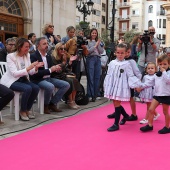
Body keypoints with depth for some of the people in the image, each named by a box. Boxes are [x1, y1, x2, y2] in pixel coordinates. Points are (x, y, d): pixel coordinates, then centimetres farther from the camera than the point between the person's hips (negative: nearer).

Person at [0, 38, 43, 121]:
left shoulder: (27, 55, 3)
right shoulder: (10, 56, -15)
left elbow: (31, 72, 3)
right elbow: (14, 73, -25)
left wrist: (36, 67, -18)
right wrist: (29, 67, -31)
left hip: (22, 79, 6)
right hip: (11, 80, -6)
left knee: (36, 88, -20)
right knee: (28, 89, -31)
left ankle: (27, 110, -1)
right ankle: (22, 111, -9)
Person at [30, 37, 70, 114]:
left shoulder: (48, 56, 12)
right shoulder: (33, 56, -11)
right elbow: (35, 73, -20)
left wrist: (55, 68, -7)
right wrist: (50, 70, -23)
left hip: (48, 78, 8)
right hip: (38, 80, -8)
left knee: (66, 85, -4)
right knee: (51, 87, -36)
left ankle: (52, 103, 3)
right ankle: (45, 105, -8)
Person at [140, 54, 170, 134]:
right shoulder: (157, 74, 11)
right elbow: (150, 83, 14)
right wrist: (141, 86, 8)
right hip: (157, 94, 6)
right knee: (151, 109, 1)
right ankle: (150, 125, 11)